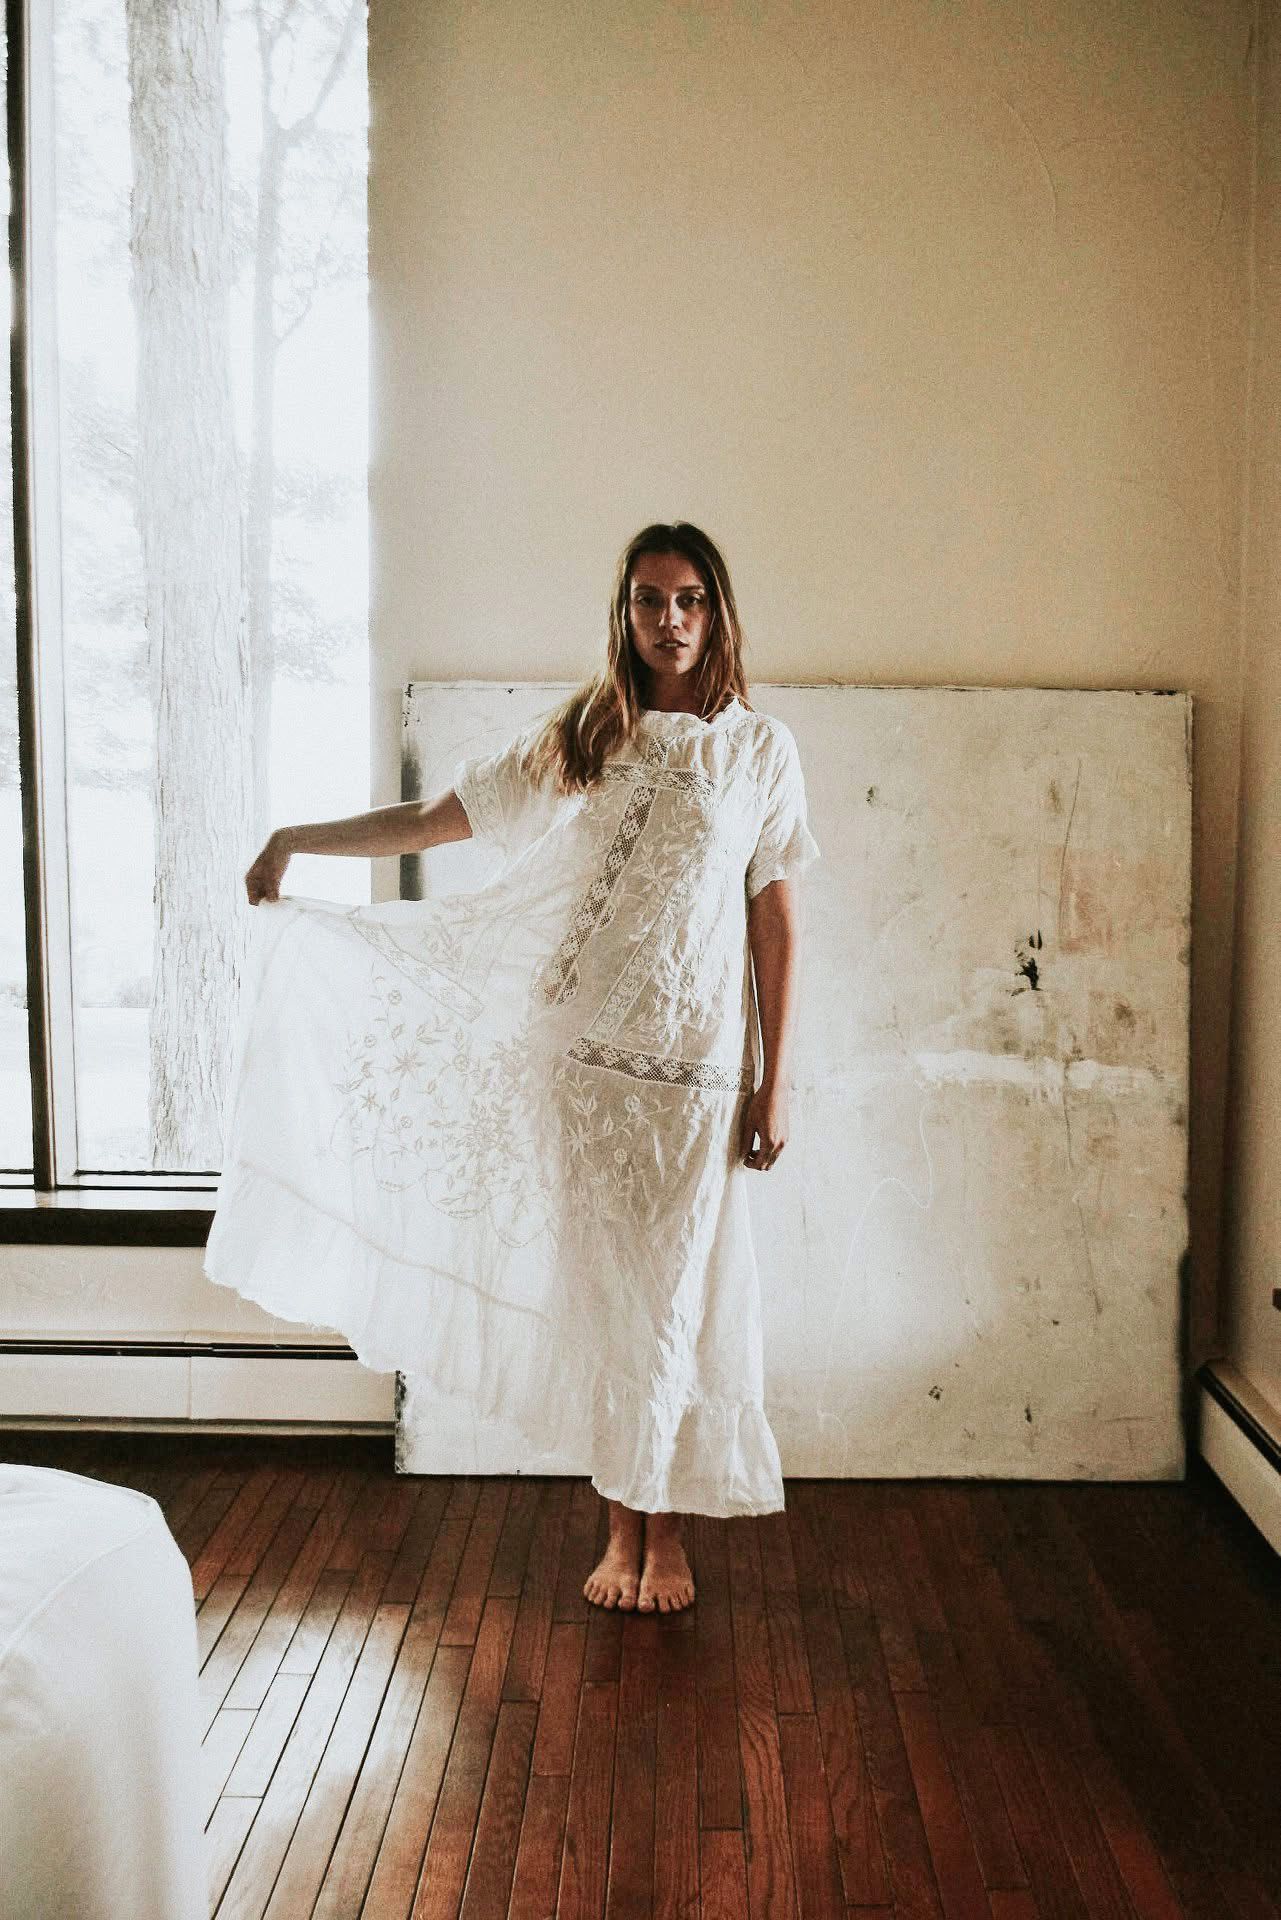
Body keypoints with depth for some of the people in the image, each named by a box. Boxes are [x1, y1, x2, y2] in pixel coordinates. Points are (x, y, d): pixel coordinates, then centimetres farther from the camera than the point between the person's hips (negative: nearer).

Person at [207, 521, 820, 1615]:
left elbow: (777, 923, 0)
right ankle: (623, 1523, 22)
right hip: (581, 1061, 2)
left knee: (678, 1293, 4)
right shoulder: (576, 742, 6)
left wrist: (774, 1085, -3)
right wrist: (298, 838, 4)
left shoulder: (758, 748, 2)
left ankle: (669, 1531, 21)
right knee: (600, 1290, 7)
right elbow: (433, 820, 10)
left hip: (698, 1068, -1)